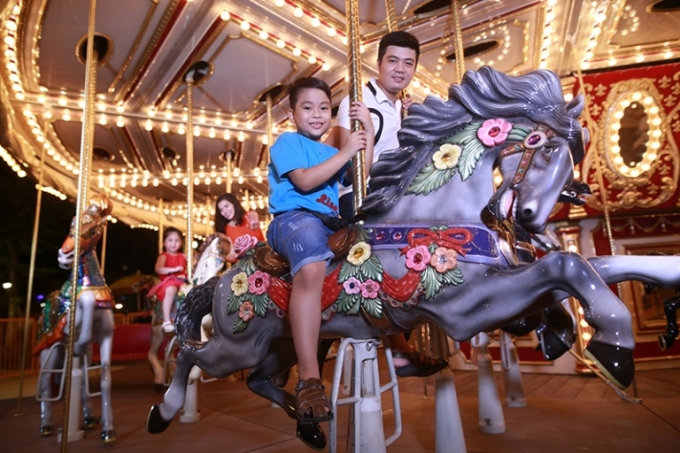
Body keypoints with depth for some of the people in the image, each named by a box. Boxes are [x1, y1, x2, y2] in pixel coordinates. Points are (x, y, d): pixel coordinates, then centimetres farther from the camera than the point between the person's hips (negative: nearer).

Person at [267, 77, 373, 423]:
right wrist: (344, 152, -8)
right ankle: (309, 381, -38)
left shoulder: (330, 152, 26)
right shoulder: (288, 142, 6)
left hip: (330, 224, 8)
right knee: (312, 268, -39)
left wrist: (368, 130, 9)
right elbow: (304, 181, -11)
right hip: (294, 219, -8)